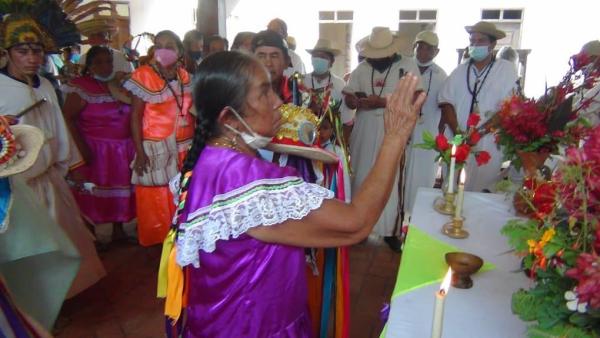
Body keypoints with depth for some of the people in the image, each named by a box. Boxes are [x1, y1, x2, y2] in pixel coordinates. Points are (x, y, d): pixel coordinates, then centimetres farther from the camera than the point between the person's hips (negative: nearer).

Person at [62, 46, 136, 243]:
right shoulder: (82, 88, -9)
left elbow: (129, 113, 13)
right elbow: (68, 118, -15)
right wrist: (81, 147, -19)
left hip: (122, 150, 6)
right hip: (95, 150, -6)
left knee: (120, 189, 14)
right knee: (92, 193, 2)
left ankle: (118, 230, 29)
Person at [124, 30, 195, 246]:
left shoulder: (184, 76, 8)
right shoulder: (144, 75, -7)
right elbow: (136, 116, -9)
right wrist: (140, 152, -14)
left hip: (184, 149, 5)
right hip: (156, 150, -4)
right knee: (156, 201, 5)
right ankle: (157, 243, 21)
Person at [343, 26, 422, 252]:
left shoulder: (408, 65, -2)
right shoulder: (362, 68, 7)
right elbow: (349, 99, 6)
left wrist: (382, 101, -18)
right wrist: (356, 100, -19)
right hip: (364, 133, 3)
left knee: (391, 182, 2)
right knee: (361, 178, 9)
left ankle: (390, 230, 17)